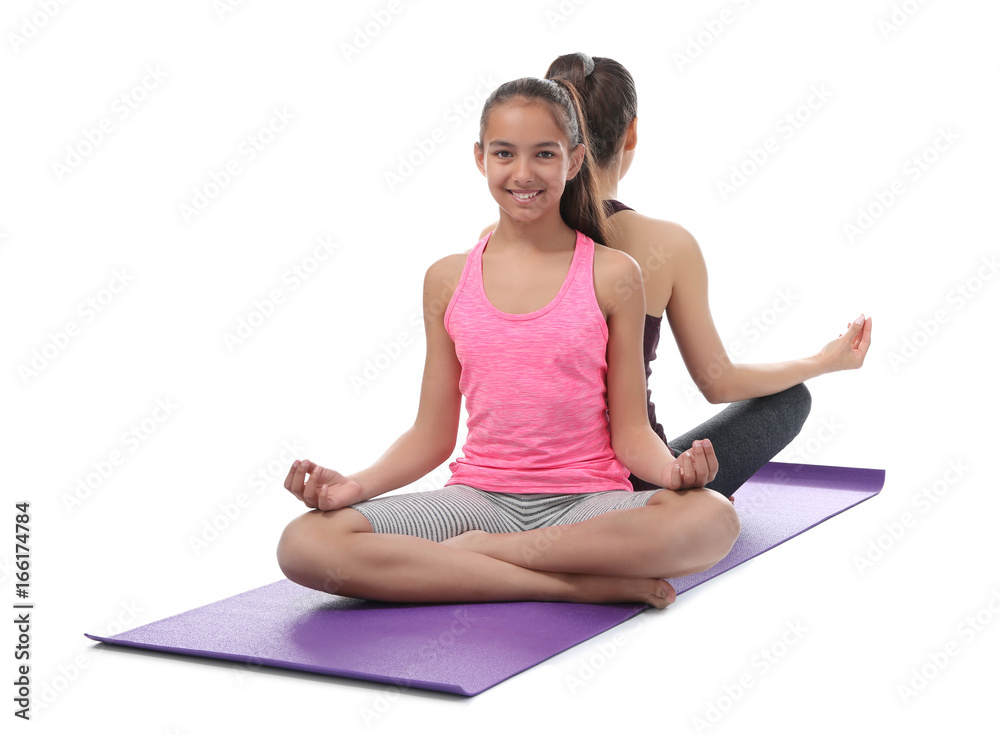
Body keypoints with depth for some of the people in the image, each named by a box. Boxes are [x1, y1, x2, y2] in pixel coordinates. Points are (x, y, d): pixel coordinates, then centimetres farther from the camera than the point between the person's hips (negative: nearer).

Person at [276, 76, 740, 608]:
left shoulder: (611, 275, 2)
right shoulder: (447, 279, 8)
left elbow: (630, 433, 2)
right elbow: (432, 435, 10)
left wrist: (674, 470, -20)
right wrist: (357, 485, -7)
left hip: (587, 503, -2)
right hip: (479, 498, 2)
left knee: (712, 519, -35)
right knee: (304, 545, -24)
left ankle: (481, 549, -19)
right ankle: (582, 583, -23)